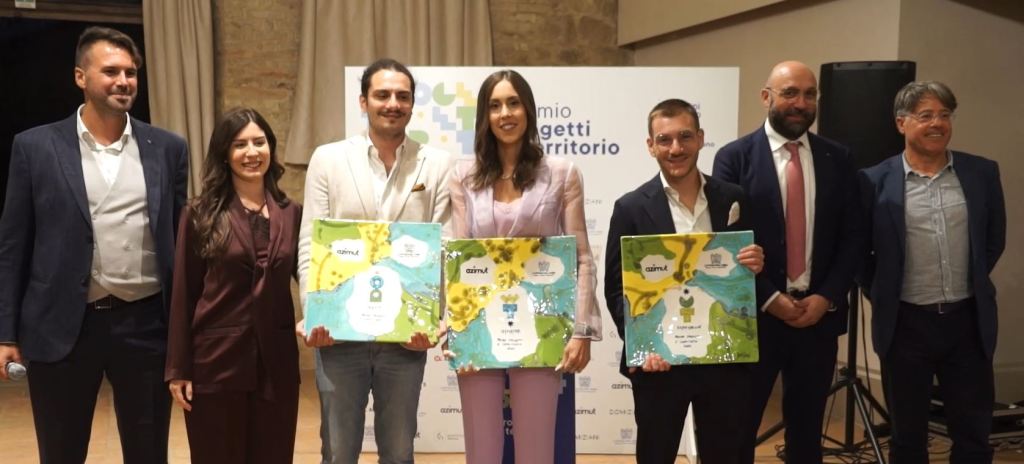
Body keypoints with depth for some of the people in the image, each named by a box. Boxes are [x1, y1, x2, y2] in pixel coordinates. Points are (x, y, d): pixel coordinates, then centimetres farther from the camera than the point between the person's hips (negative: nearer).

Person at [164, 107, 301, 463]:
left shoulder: (291, 214, 6)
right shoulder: (201, 214, -2)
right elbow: (183, 295, -3)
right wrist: (178, 369, -5)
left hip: (276, 362, 3)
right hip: (215, 361, -2)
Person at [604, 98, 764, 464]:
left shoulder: (733, 199, 3)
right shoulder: (632, 208, -4)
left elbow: (747, 269, 11)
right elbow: (616, 288, -4)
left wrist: (755, 266, -12)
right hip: (659, 359, -2)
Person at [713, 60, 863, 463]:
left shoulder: (838, 159, 7)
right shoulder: (734, 157, -4)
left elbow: (852, 237, 5)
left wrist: (826, 298, -7)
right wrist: (770, 299, -12)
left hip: (819, 314, 3)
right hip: (755, 315, -3)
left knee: (807, 429, 13)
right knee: (738, 428, 7)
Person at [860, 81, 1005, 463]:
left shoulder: (982, 173, 1)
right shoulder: (876, 181, -5)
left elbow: (995, 239, 13)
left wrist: (972, 283, 13)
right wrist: (881, 295, 4)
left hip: (968, 321, 2)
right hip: (906, 324, -2)